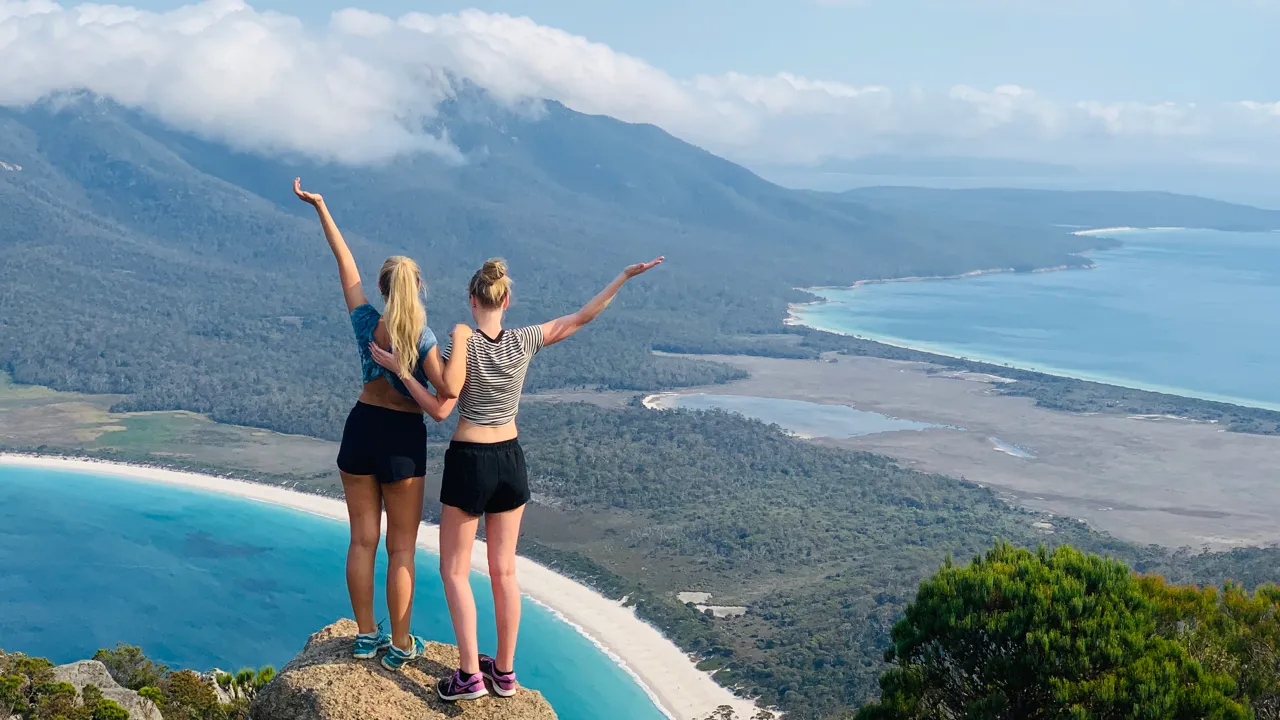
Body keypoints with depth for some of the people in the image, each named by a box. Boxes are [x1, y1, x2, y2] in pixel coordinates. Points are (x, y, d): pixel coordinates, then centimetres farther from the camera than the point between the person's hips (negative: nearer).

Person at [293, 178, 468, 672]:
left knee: (362, 540, 12)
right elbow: (448, 393, -25)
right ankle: (400, 645, 12)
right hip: (402, 439, -3)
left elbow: (344, 260, 3)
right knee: (401, 548, 6)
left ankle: (366, 636, 21)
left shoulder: (365, 322, -5)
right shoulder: (423, 338, -14)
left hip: (361, 429, 4)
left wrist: (320, 208, 11)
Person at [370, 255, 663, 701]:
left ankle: (470, 674, 2)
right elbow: (583, 317, 3)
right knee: (504, 570, 14)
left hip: (468, 462, -4)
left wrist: (398, 369, -9)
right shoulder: (524, 342, -5)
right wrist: (626, 276, 9)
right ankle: (505, 672, 20)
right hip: (511, 460, 4)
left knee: (455, 570, 8)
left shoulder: (464, 342, -15)